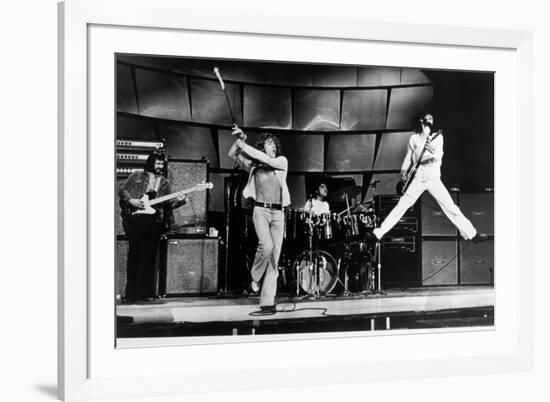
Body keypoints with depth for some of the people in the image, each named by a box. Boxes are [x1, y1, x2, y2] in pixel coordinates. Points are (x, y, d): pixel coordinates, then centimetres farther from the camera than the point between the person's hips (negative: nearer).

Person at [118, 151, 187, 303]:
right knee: (134, 254, -4)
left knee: (149, 257, 3)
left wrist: (178, 200, -8)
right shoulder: (136, 176, 12)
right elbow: (122, 190, 9)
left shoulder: (164, 182, 20)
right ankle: (131, 293, -2)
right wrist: (131, 200, -7)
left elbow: (168, 202, 12)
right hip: (135, 218, -3)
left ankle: (146, 292, 7)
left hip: (155, 221, 3)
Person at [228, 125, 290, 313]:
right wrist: (240, 140, -11)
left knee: (274, 256, -2)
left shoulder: (282, 161, 9)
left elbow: (267, 160, -10)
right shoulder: (253, 165, 10)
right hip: (261, 211, -2)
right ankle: (256, 278, 2)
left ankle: (267, 301, 0)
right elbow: (232, 155, 5)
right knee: (266, 246, -26)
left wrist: (243, 145, -9)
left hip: (278, 213, 2)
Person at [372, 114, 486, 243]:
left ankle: (471, 234, 2)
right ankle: (378, 233, 3)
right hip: (418, 179, 0)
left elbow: (439, 155, -15)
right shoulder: (414, 138, 5)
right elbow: (408, 157, 13)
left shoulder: (438, 137, 2)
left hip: (434, 179, 0)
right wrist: (404, 170, -3)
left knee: (450, 207, -4)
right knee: (401, 206, -2)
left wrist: (433, 151, -37)